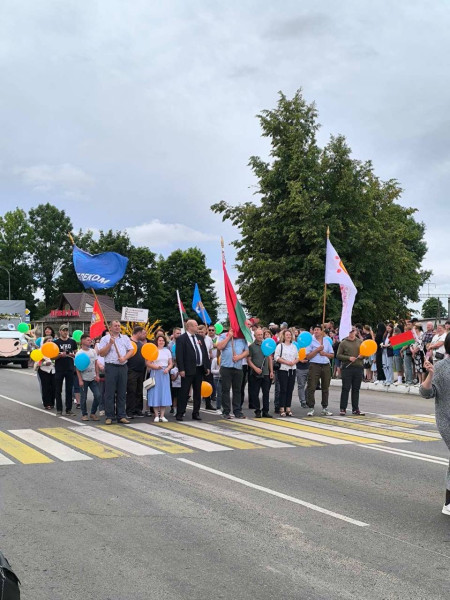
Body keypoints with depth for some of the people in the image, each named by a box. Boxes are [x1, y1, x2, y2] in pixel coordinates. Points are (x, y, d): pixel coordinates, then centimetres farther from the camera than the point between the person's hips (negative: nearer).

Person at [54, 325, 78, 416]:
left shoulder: (72, 342, 9)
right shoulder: (56, 342, 2)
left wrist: (73, 355, -9)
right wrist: (60, 355, -18)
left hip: (70, 368, 2)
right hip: (59, 369, -2)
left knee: (69, 390, 3)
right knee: (58, 390, 3)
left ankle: (69, 409, 8)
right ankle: (59, 409, 11)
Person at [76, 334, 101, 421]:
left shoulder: (93, 351, 7)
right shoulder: (79, 353, -7)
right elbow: (78, 368, -8)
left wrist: (97, 375, 3)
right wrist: (80, 380, -12)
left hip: (93, 378, 4)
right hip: (84, 379, -4)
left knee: (98, 395, -3)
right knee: (84, 397, 3)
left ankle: (93, 413, 12)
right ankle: (84, 414, 17)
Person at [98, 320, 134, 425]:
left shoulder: (125, 338, 14)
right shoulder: (105, 339, 4)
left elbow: (131, 350, 11)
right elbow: (101, 353, -3)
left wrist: (124, 358, -6)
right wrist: (110, 344, -12)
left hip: (123, 367, 3)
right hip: (110, 367, -3)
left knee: (122, 393, 6)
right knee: (109, 393, -2)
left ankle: (122, 416, 11)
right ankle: (109, 416, 4)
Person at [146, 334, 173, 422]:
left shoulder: (167, 351, 11)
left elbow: (171, 363, 10)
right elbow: (147, 363, -6)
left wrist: (167, 369, -9)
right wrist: (156, 367, -19)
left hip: (165, 374, 3)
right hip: (155, 373, -3)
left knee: (164, 393, 1)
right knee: (155, 393, -3)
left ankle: (162, 415, 4)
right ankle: (156, 415, 2)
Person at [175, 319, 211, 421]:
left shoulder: (200, 337, 14)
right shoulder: (181, 339, -7)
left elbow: (205, 352, 15)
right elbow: (179, 355, -12)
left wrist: (207, 366, 9)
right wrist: (181, 369, -18)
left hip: (200, 369, 7)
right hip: (188, 370, -6)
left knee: (197, 393, 11)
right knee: (184, 393, -2)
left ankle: (196, 413, 20)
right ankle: (180, 413, 5)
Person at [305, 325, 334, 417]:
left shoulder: (327, 341, 13)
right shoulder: (311, 342, 1)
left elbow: (332, 355, 14)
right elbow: (307, 356, -5)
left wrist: (325, 353, -4)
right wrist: (317, 350, -12)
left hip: (326, 366, 4)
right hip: (314, 365, -4)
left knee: (325, 388, 9)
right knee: (311, 388, -8)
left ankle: (325, 408, 18)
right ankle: (311, 408, -3)